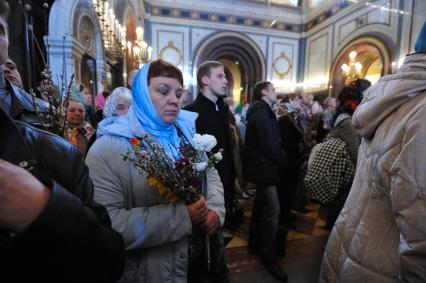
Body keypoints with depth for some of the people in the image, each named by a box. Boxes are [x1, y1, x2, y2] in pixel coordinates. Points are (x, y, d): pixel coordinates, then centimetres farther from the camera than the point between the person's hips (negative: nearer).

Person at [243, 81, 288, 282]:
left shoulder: (262, 110, 15)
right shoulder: (261, 111, -16)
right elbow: (269, 143, -21)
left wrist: (279, 159, 6)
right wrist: (282, 161, -7)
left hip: (261, 164, 11)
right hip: (263, 165, -11)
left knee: (262, 205, 18)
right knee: (272, 209, -7)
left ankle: (256, 244, 33)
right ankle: (269, 257, 7)